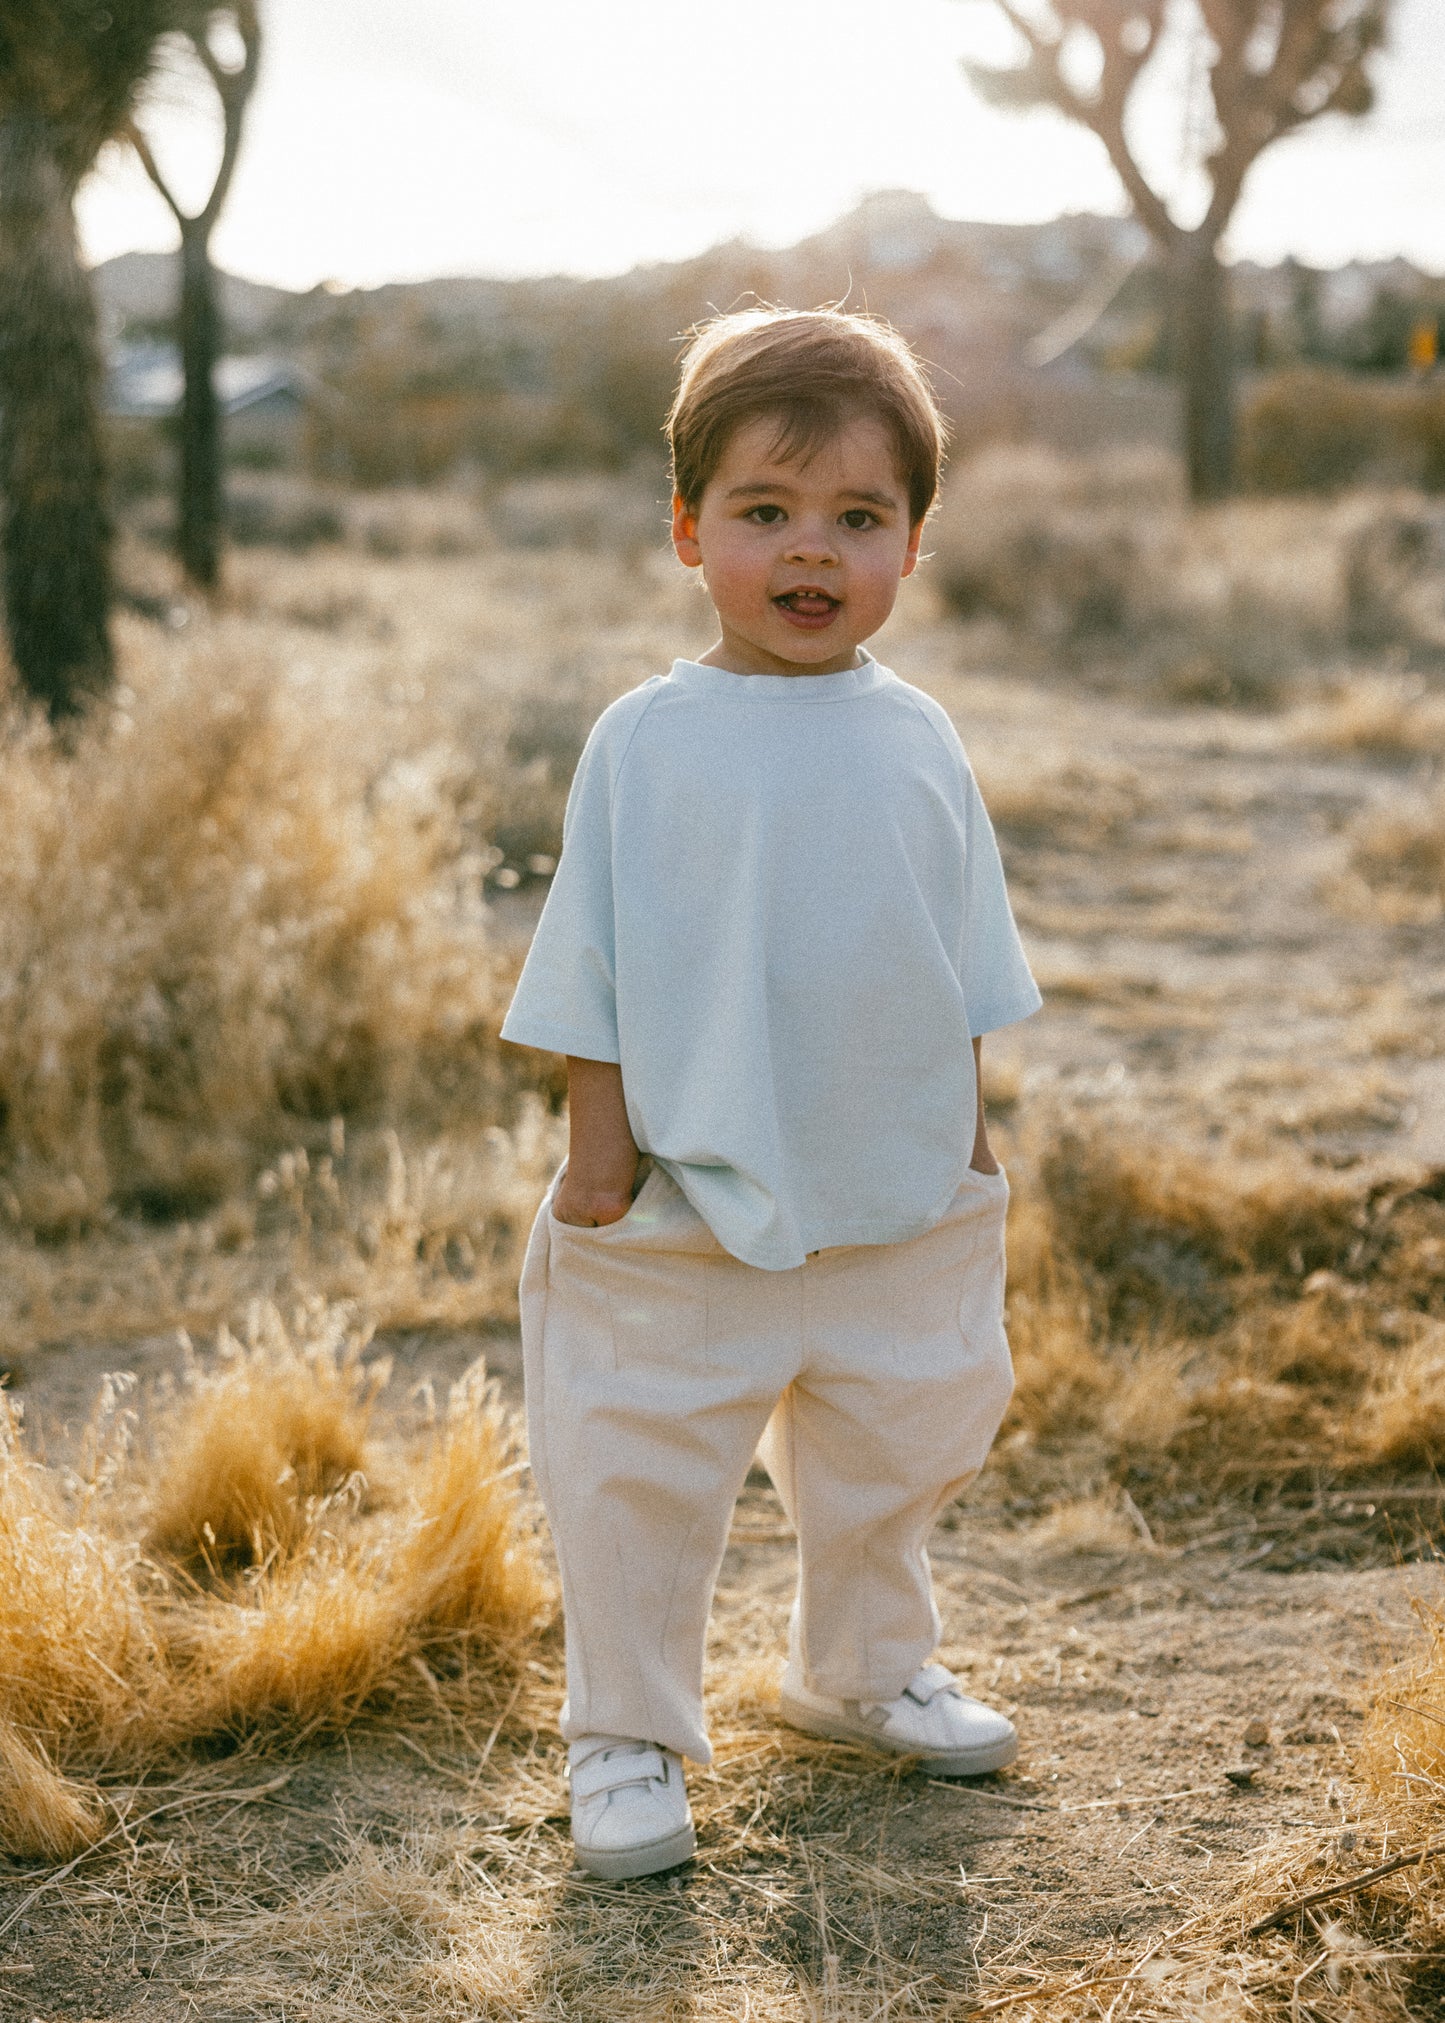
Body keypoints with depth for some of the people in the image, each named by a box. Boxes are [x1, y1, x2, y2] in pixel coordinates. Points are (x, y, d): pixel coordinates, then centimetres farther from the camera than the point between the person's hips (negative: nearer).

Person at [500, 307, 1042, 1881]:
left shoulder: (916, 742, 1)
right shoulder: (645, 742, -9)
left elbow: (962, 973, 9)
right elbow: (590, 977, -6)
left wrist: (967, 1138, 9)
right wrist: (598, 1145, -9)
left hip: (900, 1206, 4)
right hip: (684, 1218, -4)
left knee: (895, 1457, 20)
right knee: (642, 1482, 6)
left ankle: (861, 1670, 44)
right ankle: (626, 1735, 25)